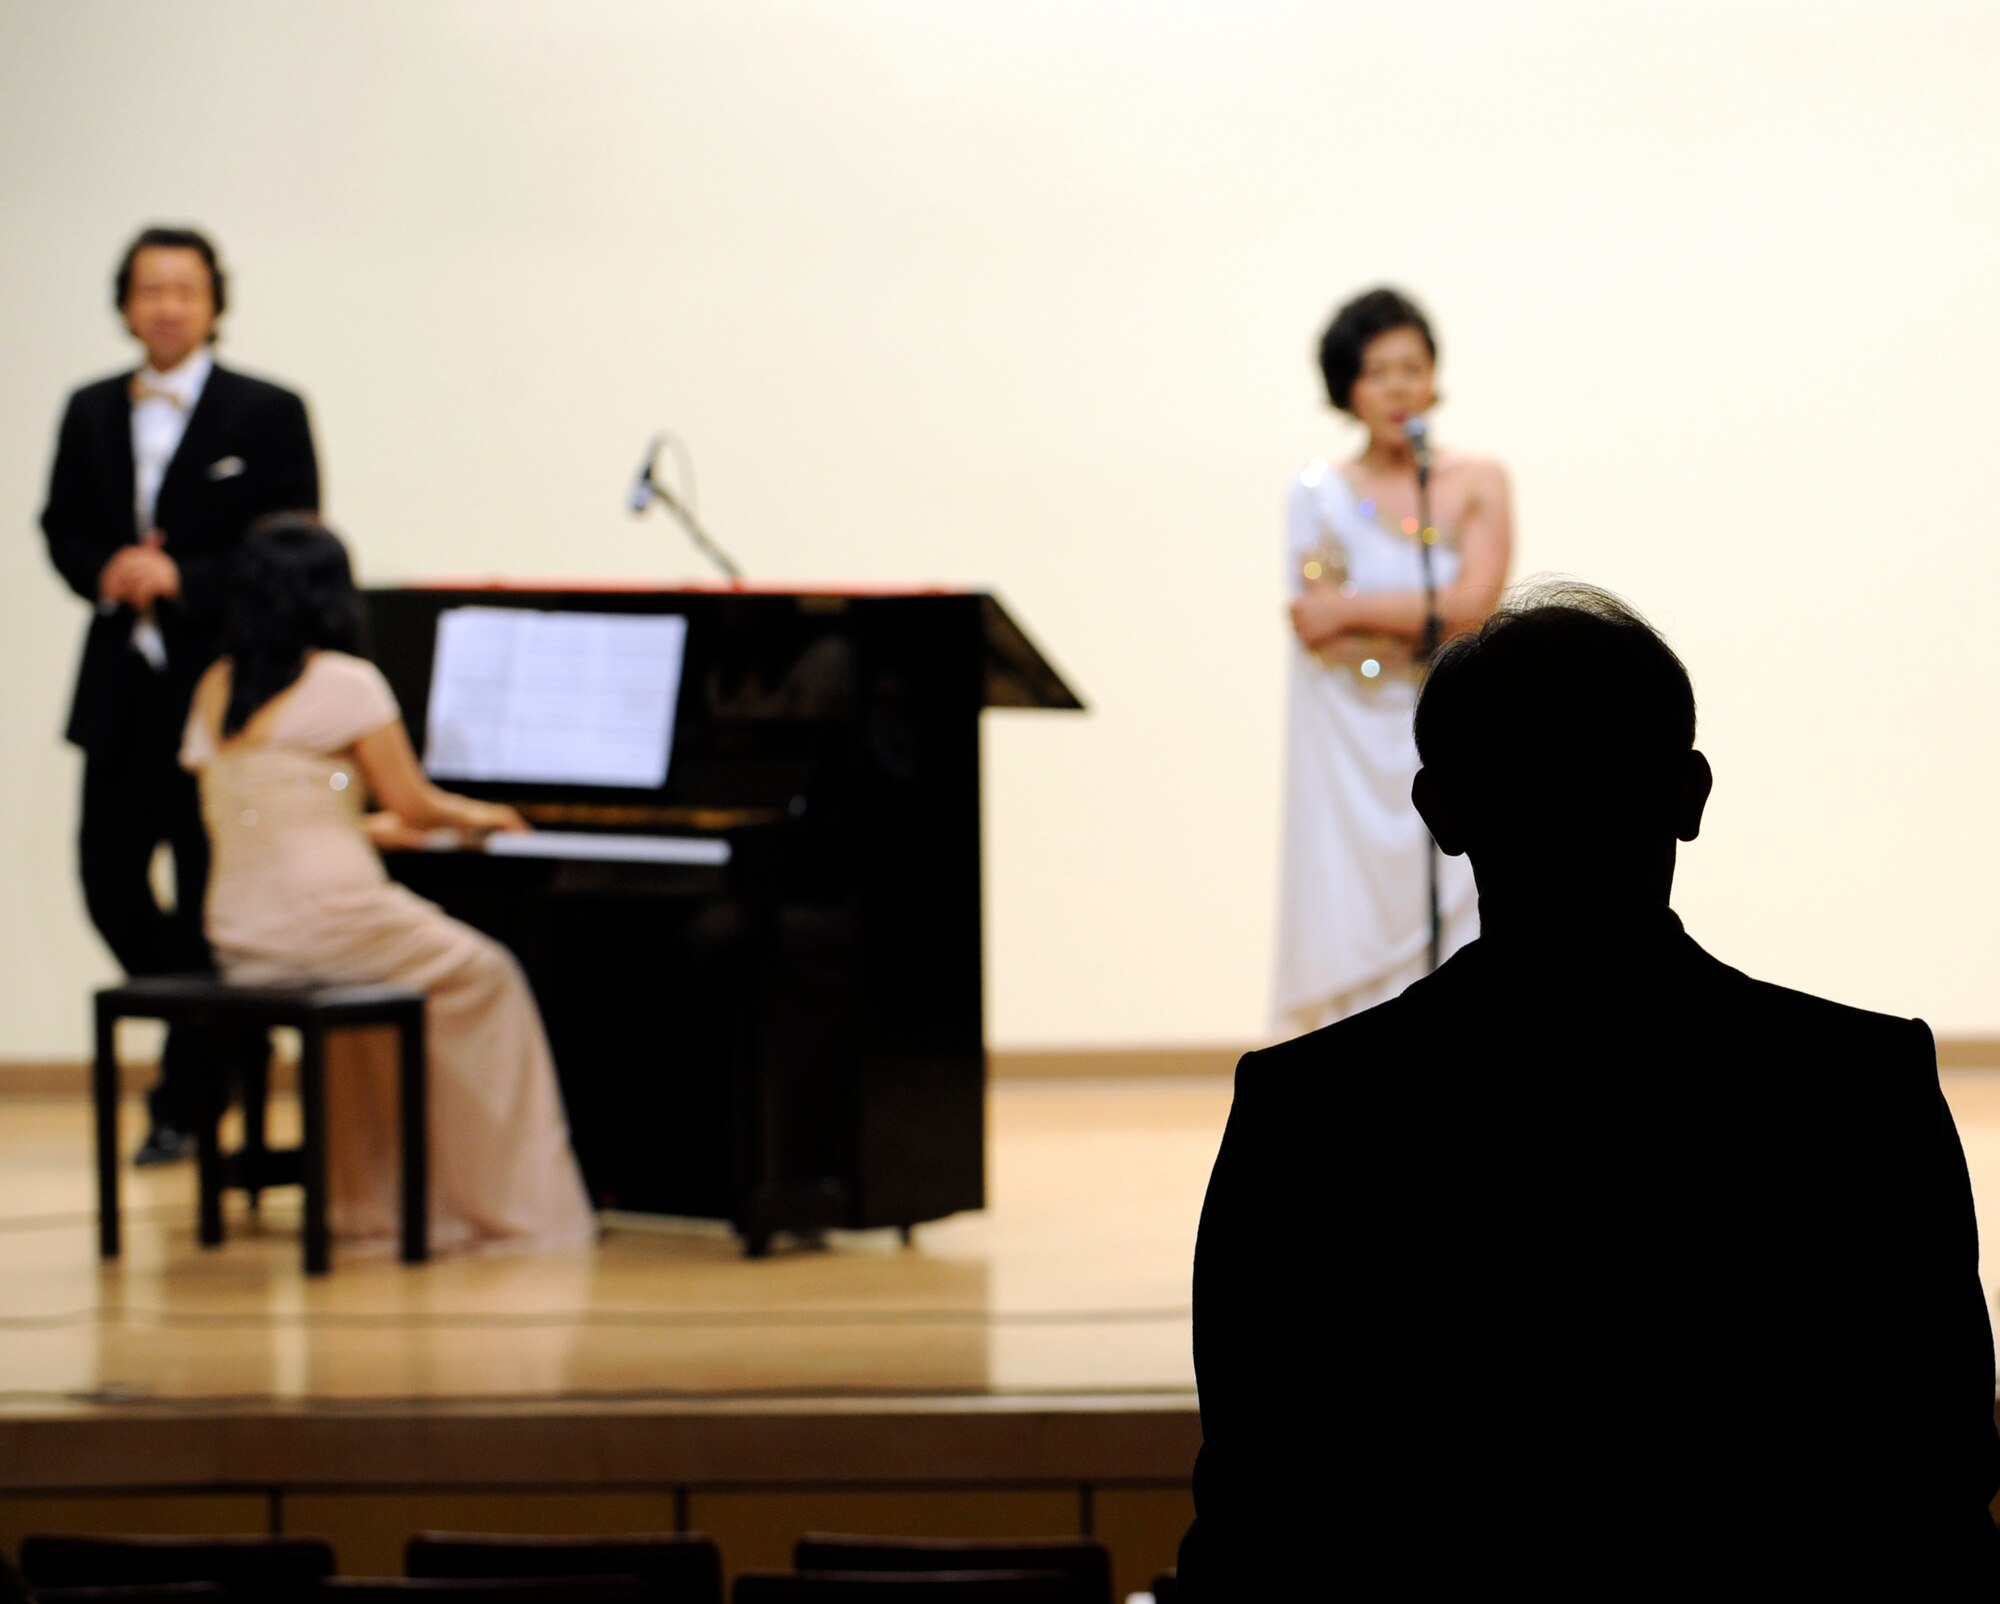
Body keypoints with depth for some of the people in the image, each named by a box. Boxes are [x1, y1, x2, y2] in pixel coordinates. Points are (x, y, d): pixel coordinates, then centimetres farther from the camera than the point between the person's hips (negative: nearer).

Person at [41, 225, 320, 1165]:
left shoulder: (267, 416, -2)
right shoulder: (91, 415, 12)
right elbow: (62, 528, 13)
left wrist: (180, 580, -18)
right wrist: (106, 575, -8)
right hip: (121, 691, 5)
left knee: (206, 894, -1)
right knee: (110, 878, 2)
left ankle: (183, 1103, 7)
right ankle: (227, 1039, 24)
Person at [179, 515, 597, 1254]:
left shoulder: (216, 689, 11)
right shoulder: (347, 682, -8)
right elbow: (414, 804, -5)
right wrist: (474, 815, 17)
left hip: (240, 936, 7)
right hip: (329, 917, -7)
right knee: (483, 978, 15)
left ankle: (369, 1198, 35)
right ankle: (496, 1201, 15)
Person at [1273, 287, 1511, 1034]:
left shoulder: (1475, 484, 6)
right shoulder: (1320, 494, 5)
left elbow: (1473, 601, -8)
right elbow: (1319, 631, -6)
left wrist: (1354, 609, -6)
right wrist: (1427, 626, -12)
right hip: (1353, 746, 0)